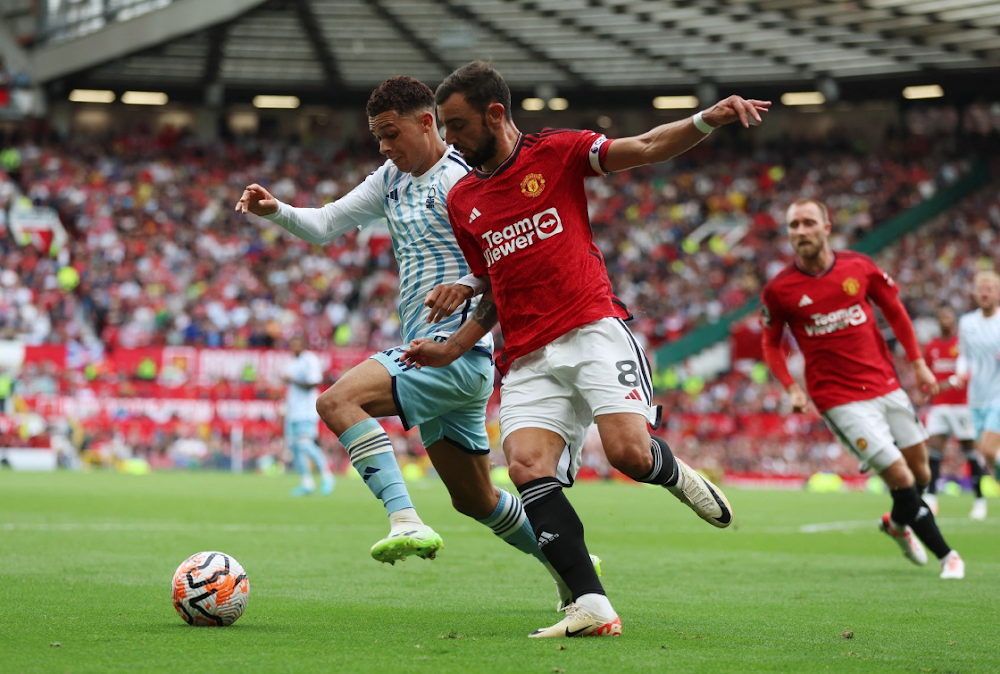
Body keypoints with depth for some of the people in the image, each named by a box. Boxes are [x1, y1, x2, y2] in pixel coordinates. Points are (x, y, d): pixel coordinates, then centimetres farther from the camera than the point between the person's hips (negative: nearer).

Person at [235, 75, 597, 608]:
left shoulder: (464, 179, -11)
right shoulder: (391, 180, 15)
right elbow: (324, 225, 13)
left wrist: (467, 287, -33)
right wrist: (275, 211, -7)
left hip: (457, 352, -9)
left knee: (338, 401, -25)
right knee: (475, 499, 16)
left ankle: (406, 522, -36)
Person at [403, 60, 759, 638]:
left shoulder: (556, 152, 4)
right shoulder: (462, 201, 18)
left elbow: (647, 148, -6)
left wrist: (708, 119, -23)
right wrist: (451, 350, 14)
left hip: (593, 329, -4)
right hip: (528, 357, 4)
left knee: (628, 452, -23)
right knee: (528, 467, -20)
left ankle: (673, 472, 16)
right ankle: (593, 607, -23)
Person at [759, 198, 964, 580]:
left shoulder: (859, 267, -2)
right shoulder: (779, 289, -8)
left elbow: (895, 311, 12)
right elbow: (771, 343, 5)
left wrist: (917, 363, 8)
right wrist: (792, 388, -8)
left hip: (886, 386, 4)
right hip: (840, 401, -4)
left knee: (920, 473, 9)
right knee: (900, 477, -12)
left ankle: (898, 523, 43)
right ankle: (946, 555, 4)